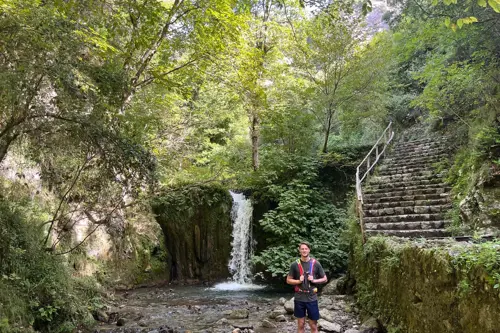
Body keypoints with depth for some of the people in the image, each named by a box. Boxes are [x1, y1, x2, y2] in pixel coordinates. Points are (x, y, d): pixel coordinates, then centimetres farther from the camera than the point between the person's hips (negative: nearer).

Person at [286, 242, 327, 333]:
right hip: (299, 299, 0)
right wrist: (298, 281, -12)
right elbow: (288, 280, 6)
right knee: (301, 324, 9)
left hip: (312, 298, 0)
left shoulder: (316, 263, -2)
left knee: (313, 325, 7)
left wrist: (314, 280, -11)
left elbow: (324, 279, 6)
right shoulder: (295, 264, -2)